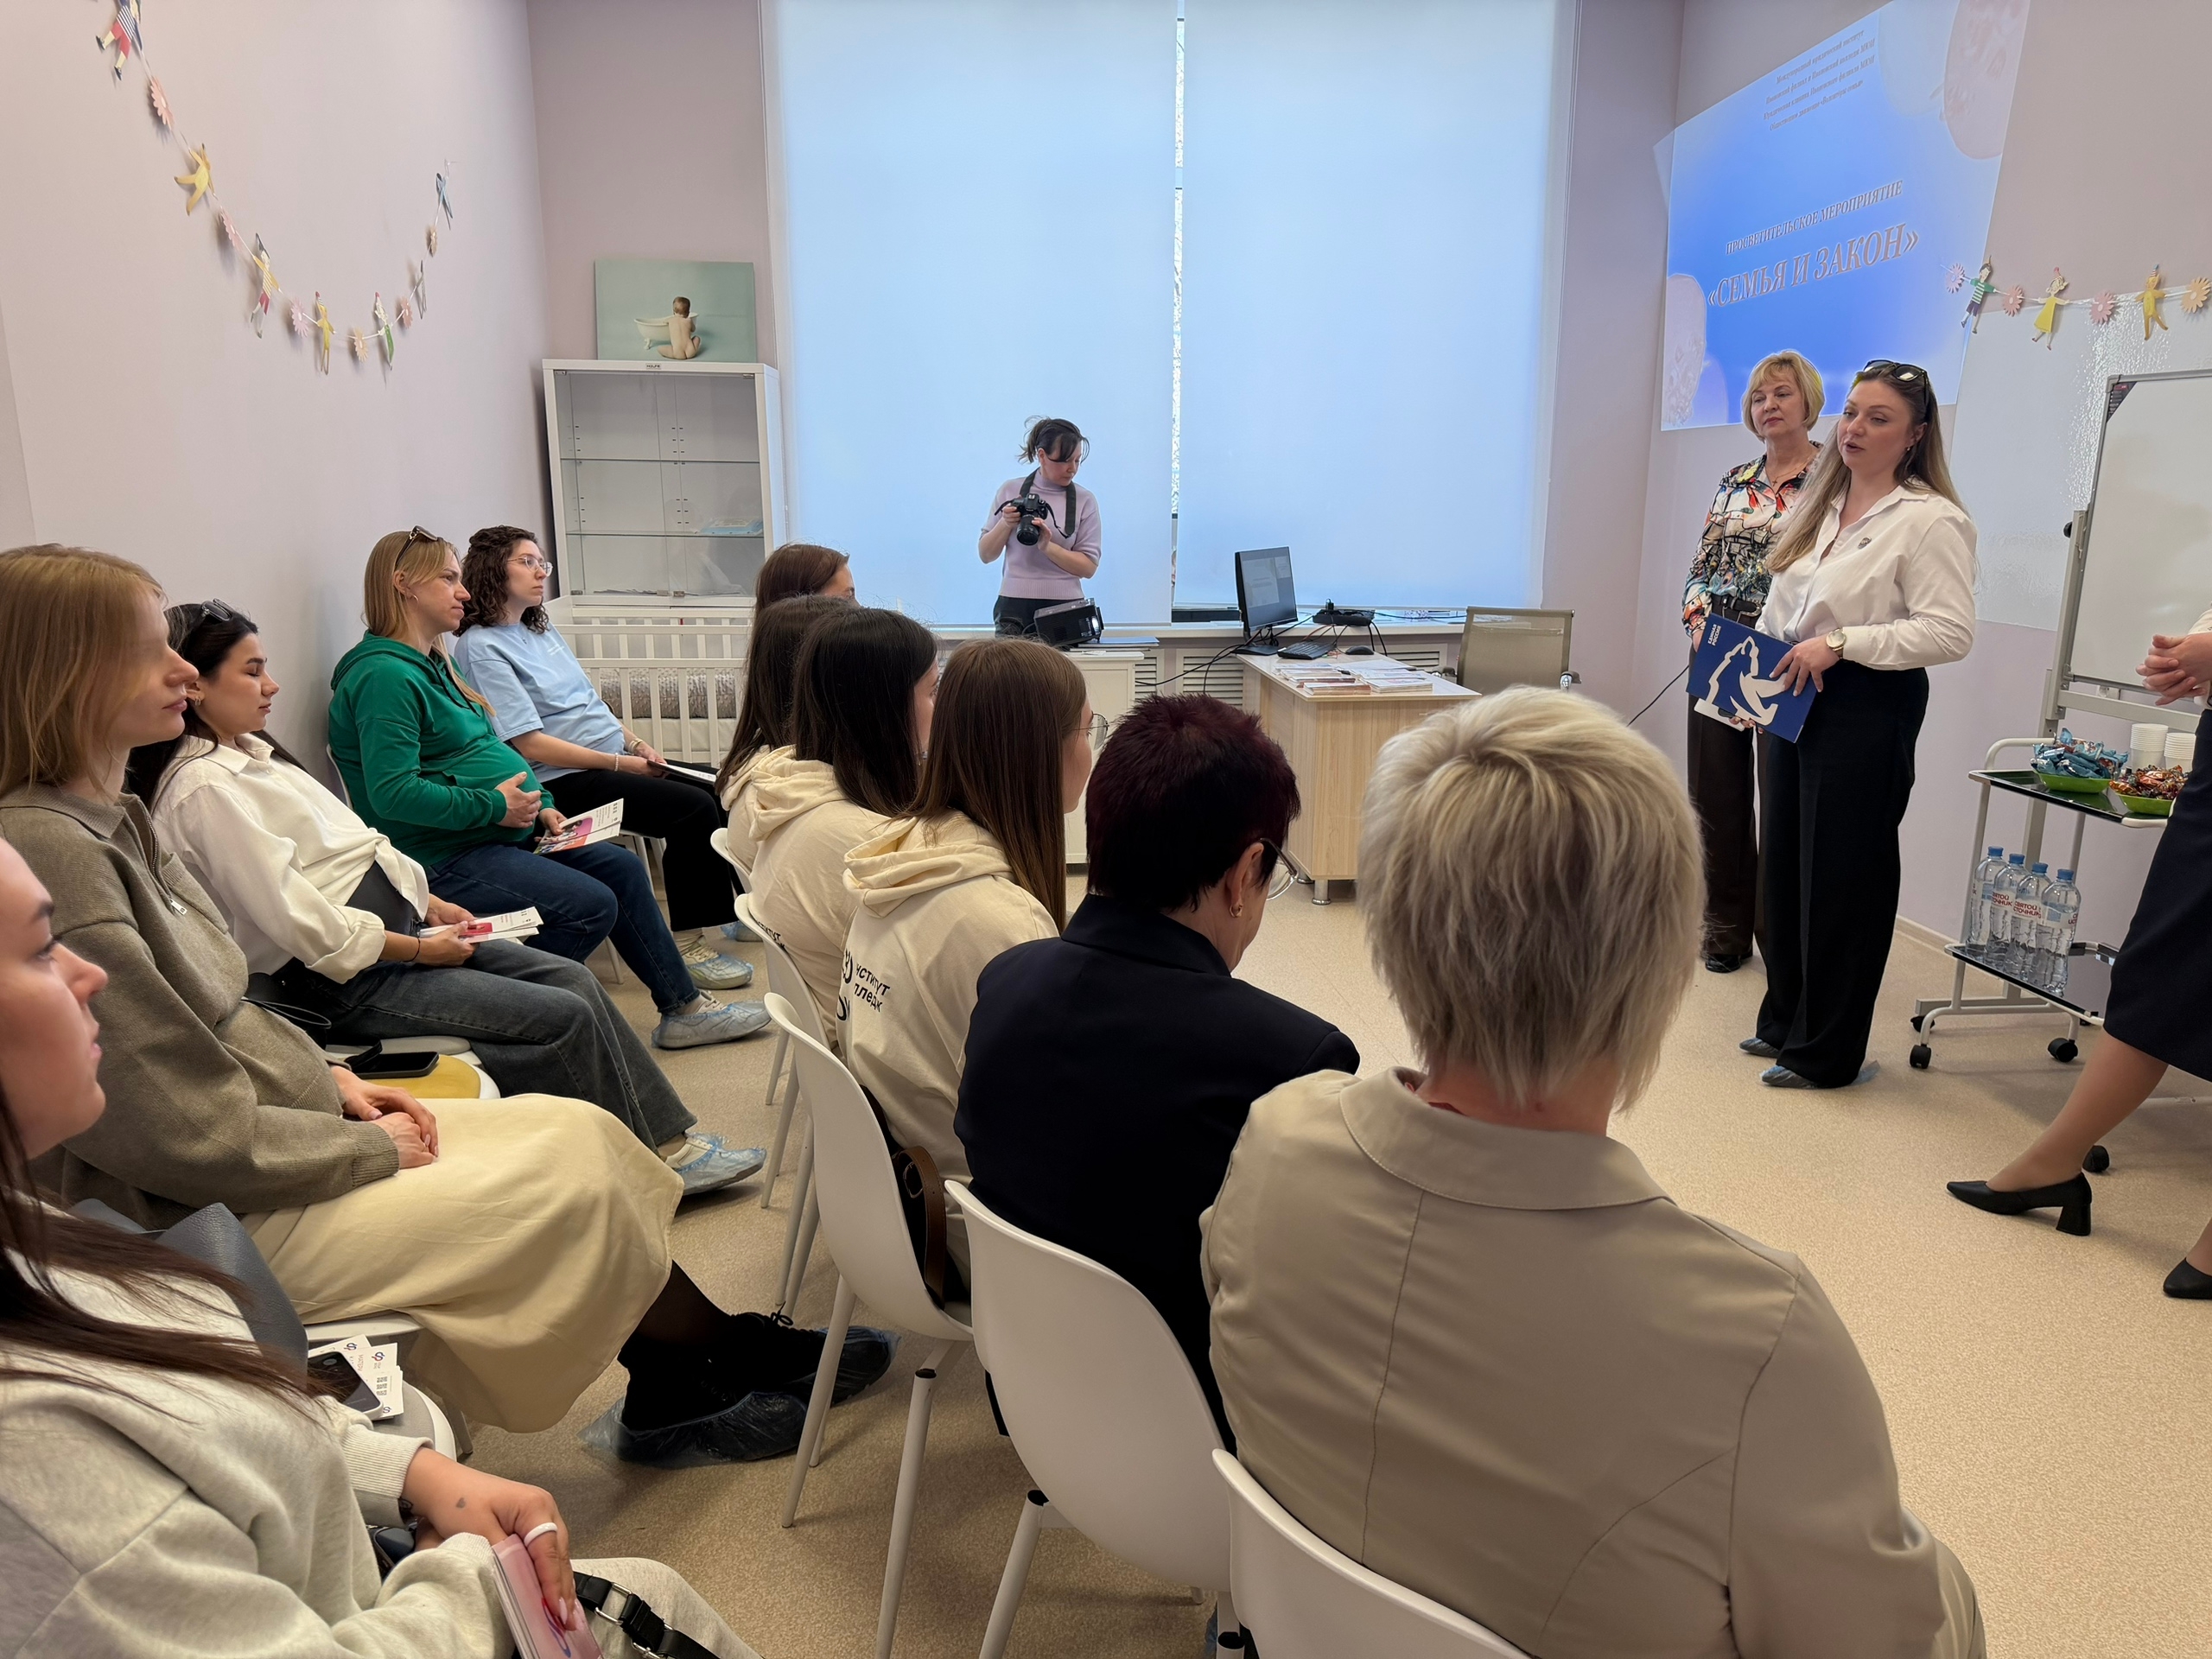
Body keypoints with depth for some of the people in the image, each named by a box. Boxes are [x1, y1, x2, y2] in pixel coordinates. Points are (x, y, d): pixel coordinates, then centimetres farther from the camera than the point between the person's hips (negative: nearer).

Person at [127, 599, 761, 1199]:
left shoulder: (247, 751, 13)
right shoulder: (203, 789, -17)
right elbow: (296, 919, -22)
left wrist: (426, 902, 9)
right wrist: (417, 949, -15)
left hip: (392, 924, 10)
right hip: (343, 979, -10)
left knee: (573, 978, 0)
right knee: (566, 1018, -13)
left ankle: (673, 1141, 4)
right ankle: (659, 1161, 5)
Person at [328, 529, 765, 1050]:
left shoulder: (429, 661, 17)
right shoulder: (384, 674, -17)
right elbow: (392, 791, -26)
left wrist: (540, 806, 7)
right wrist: (494, 806, -21)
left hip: (497, 832, 11)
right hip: (442, 857, -11)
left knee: (622, 867, 8)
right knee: (592, 905, -20)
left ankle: (684, 1007, 14)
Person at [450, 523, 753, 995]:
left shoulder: (540, 628, 17)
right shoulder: (481, 647, -10)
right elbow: (530, 744, -17)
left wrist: (635, 741, 4)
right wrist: (622, 763, -17)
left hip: (617, 759, 9)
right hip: (564, 781, -9)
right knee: (694, 809, -23)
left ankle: (742, 907, 11)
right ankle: (686, 944, -14)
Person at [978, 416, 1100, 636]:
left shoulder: (1085, 500, 3)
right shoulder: (1010, 491, 7)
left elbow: (1089, 567, -2)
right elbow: (985, 555, 9)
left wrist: (1047, 546, -15)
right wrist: (1006, 524, -7)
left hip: (1065, 609, -1)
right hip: (1015, 604, 1)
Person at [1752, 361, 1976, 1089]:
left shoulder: (1931, 521, -11)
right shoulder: (1818, 505, 13)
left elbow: (1950, 632, -19)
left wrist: (1840, 643, -21)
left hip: (1866, 709, -8)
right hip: (1790, 699, 8)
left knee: (1841, 876, 1)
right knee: (1782, 862, 13)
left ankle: (1826, 1052, 13)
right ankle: (1784, 1021, 29)